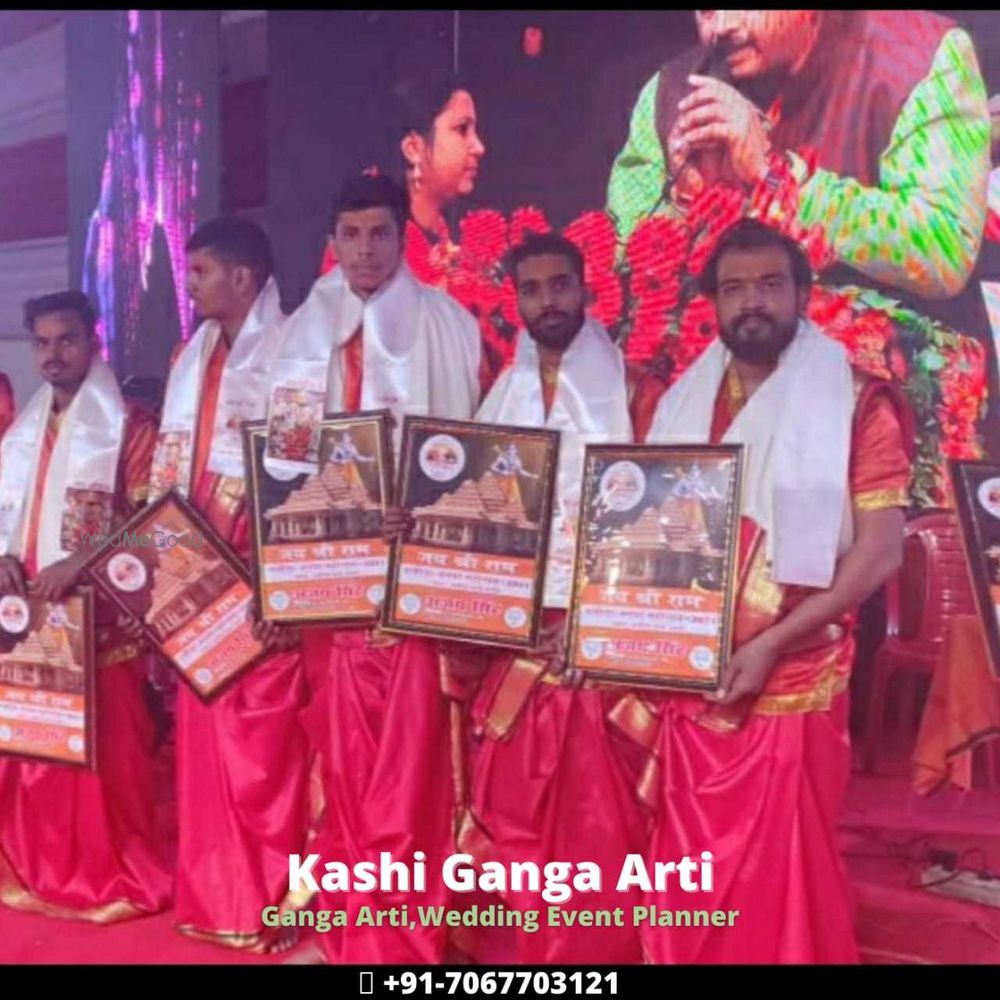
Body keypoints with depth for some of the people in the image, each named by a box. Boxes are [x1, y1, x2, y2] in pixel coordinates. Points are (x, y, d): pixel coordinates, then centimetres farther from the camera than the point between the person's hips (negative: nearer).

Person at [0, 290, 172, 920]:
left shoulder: (129, 425, -2)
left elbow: (149, 518, -9)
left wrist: (80, 562, -21)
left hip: (101, 614, -6)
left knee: (107, 750, -4)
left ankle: (118, 873, 9)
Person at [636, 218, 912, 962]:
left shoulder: (856, 404, -4)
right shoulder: (683, 401, 10)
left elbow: (880, 552, -11)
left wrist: (771, 645, -18)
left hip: (788, 691, -4)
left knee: (778, 883, 4)